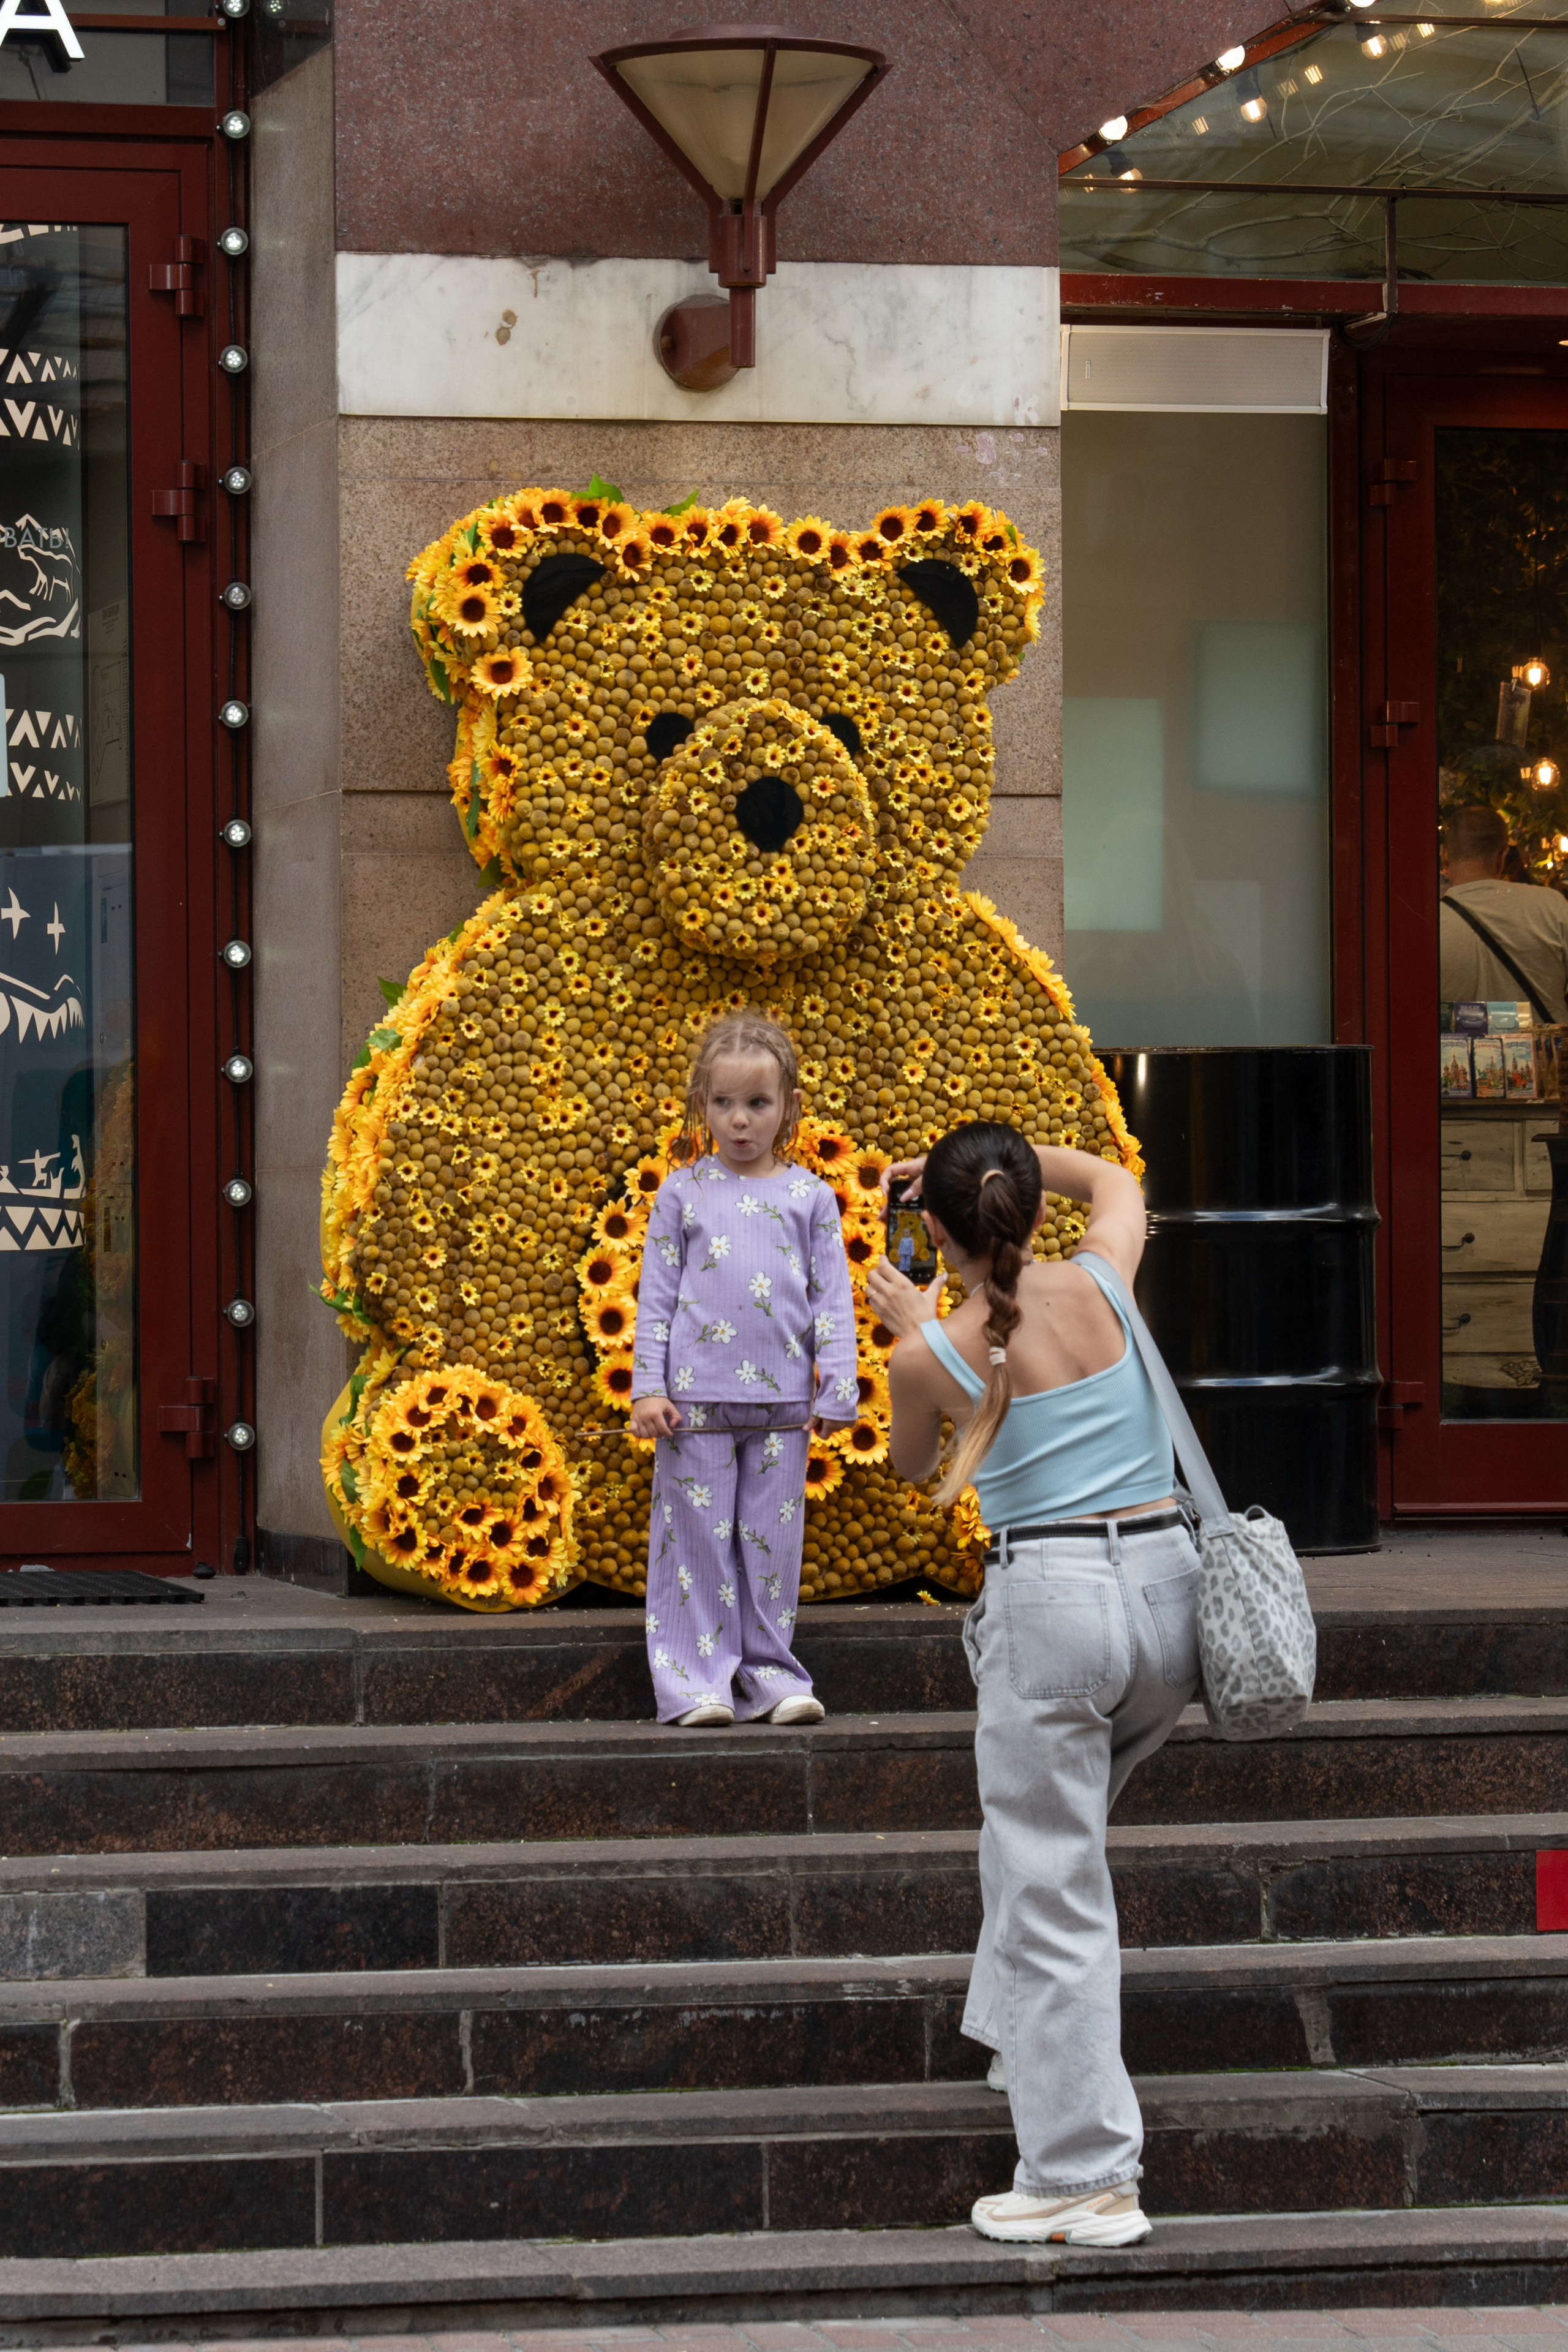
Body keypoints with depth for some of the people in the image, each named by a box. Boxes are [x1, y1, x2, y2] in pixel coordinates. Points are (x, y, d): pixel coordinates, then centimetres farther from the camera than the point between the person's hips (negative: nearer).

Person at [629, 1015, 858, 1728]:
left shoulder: (809, 1197, 7)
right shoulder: (683, 1193, 5)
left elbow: (833, 1301, 7)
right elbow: (657, 1295, 5)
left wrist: (836, 1395, 1)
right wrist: (648, 1388, -1)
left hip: (781, 1401, 1)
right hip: (696, 1398, -1)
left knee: (773, 1540, 4)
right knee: (699, 1536, -1)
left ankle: (767, 1674, 13)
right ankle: (696, 1679, 4)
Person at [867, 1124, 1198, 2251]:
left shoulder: (934, 1354, -5)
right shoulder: (1101, 1283, 3)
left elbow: (913, 1469, 19)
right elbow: (1115, 1179, 28)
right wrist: (1004, 1156, 27)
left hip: (1050, 1600, -4)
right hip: (1168, 1584, 5)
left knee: (1052, 1887, 2)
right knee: (1061, 1824, 30)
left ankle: (1086, 2177, 1)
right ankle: (1032, 2040, 34)